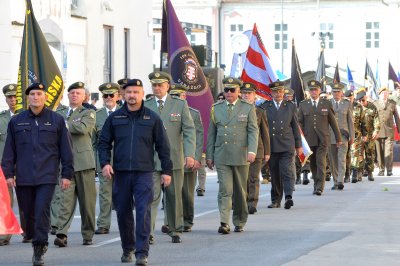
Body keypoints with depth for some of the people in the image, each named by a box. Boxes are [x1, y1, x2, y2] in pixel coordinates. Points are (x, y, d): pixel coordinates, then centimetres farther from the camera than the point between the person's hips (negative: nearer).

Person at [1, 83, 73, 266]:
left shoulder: (57, 120, 5)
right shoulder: (16, 122, 9)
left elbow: (66, 149, 5)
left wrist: (67, 174, 1)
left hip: (47, 177, -2)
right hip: (23, 178, 2)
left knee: (42, 211, -13)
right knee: (28, 214, 6)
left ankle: (39, 251, -9)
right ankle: (35, 243, 24)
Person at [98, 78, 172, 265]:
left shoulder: (152, 118, 5)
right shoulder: (114, 118, 8)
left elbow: (162, 145, 7)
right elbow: (104, 142, 10)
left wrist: (166, 170, 4)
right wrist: (105, 163, -5)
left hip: (144, 173, -2)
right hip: (121, 173, 2)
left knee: (143, 212, -11)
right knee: (123, 213, 8)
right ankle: (127, 249, 23)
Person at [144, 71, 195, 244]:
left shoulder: (180, 105, 6)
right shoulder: (144, 107, 7)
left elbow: (189, 131, 1)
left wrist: (190, 154, -9)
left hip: (174, 159, 1)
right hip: (151, 160, -1)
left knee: (174, 197, 9)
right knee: (151, 196, -10)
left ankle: (175, 231, 20)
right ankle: (148, 233, -15)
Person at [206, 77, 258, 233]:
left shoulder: (248, 108, 5)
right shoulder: (216, 109, 11)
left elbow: (253, 131, -2)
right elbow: (211, 134, 13)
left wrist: (252, 151, -15)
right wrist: (209, 156, 9)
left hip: (241, 156, 0)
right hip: (221, 157, 0)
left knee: (240, 191, 7)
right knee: (225, 190, -10)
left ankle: (239, 222, 19)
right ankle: (224, 223, -16)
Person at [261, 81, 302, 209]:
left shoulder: (290, 106, 9)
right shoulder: (265, 107, 7)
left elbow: (295, 127, 11)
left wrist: (298, 145, 9)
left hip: (287, 146, -1)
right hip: (271, 146, 1)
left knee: (287, 172, -12)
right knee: (274, 174, 6)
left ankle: (288, 197, -21)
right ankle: (276, 200, 13)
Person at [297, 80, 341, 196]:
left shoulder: (326, 104, 6)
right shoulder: (303, 105, 8)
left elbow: (333, 122, 9)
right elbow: (300, 122, 9)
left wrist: (338, 138, 10)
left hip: (322, 139, -2)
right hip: (309, 139, 2)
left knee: (321, 162, -12)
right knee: (313, 164, 8)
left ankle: (320, 187, -14)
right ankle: (316, 185, 20)